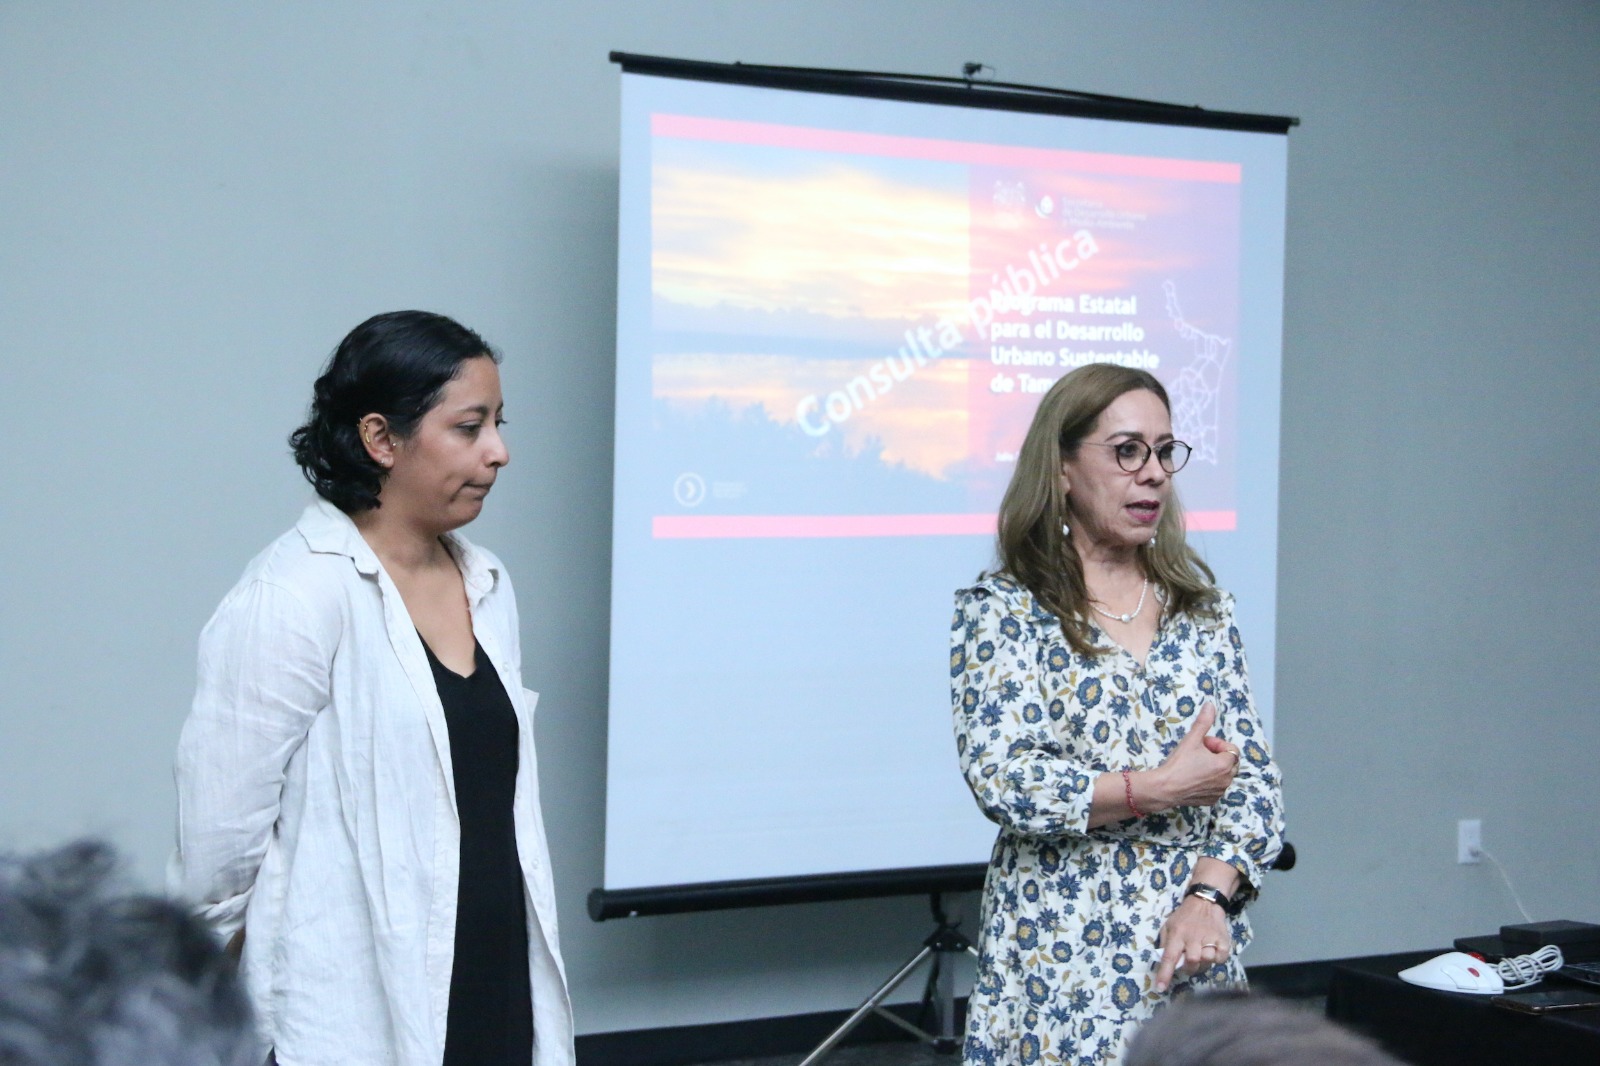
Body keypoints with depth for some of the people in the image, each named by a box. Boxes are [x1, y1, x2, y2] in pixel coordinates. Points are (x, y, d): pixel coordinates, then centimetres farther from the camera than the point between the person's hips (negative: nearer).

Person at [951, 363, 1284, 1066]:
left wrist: (1211, 894, -11)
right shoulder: (1001, 609, -4)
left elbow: (1254, 775, 5)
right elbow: (1000, 778, -15)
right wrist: (1163, 787, -17)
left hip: (1197, 952, 4)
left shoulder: (1202, 606, 9)